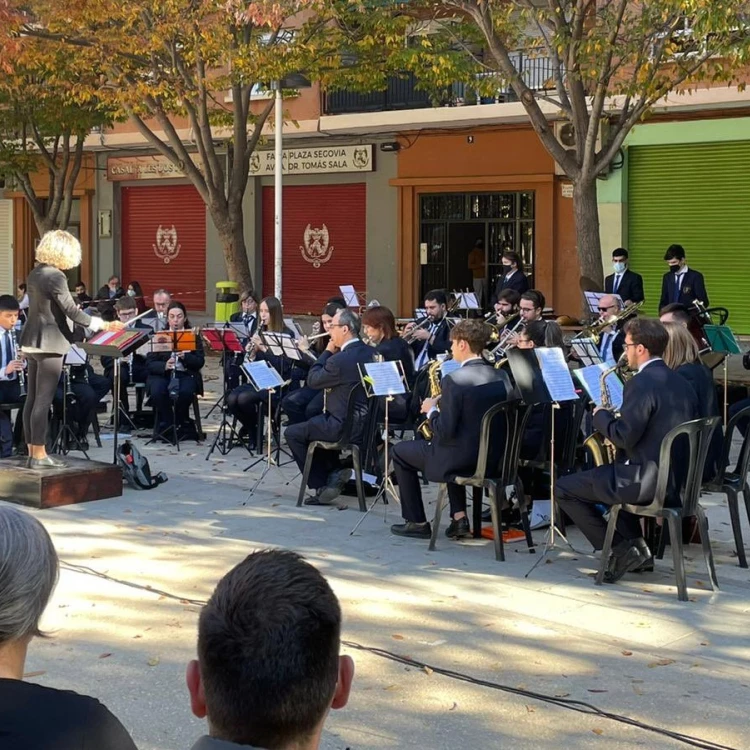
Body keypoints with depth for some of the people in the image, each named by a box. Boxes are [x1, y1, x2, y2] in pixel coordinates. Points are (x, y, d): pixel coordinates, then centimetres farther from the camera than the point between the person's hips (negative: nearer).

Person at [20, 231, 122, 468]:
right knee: (43, 400, -6)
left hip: (32, 342, 9)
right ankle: (39, 456, -3)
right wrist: (103, 325, -13)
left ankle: (32, 451, 16)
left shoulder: (34, 274, 11)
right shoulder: (55, 277, -16)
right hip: (49, 344, -9)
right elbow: (71, 311, -18)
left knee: (32, 398, 11)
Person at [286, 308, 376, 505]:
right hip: (367, 422, 9)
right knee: (316, 423, 31)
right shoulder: (371, 353, 3)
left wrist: (327, 352, -1)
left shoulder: (340, 359, -23)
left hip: (346, 428, -9)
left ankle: (320, 485, 9)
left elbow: (313, 380, -8)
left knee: (293, 433, 7)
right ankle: (335, 472, 20)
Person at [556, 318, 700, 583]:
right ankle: (637, 547, 23)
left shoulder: (641, 383, -17)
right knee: (612, 476, 36)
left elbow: (623, 437, -21)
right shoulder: (681, 383, 11)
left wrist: (601, 416, -3)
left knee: (564, 488, 2)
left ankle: (619, 549, -1)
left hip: (649, 481, -9)